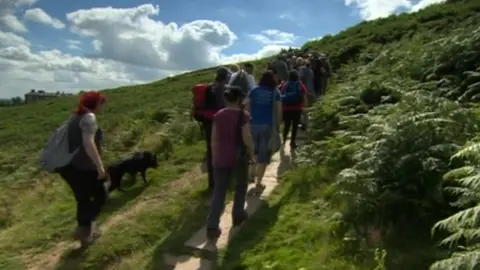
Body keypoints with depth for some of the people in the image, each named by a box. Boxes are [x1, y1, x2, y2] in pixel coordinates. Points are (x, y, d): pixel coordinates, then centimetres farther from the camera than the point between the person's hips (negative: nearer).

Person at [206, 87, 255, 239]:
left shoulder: (218, 115, 2)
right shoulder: (243, 115, -10)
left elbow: (214, 139, 4)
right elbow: (247, 138, -14)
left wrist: (215, 157, 13)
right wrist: (252, 154, 0)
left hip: (221, 158, 3)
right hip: (238, 157, -3)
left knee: (219, 191, 6)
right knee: (241, 185, 23)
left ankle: (212, 227, 1)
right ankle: (238, 215, 33)